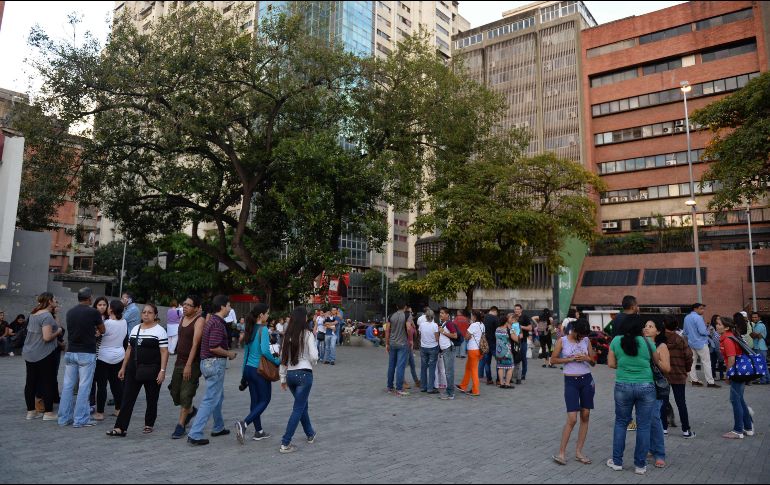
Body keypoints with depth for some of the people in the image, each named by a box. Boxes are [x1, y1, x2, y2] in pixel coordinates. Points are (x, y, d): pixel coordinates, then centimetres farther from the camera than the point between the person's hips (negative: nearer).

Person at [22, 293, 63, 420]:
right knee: (48, 383, 1)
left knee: (31, 382, 13)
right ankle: (48, 412, 6)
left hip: (29, 354, 9)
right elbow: (47, 337, -25)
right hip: (44, 355, -8)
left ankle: (30, 411, 22)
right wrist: (58, 332, -6)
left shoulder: (33, 313, 8)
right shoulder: (47, 316, -19)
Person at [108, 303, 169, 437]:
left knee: (151, 400, 7)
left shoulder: (160, 331, -6)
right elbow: (129, 349, 16)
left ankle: (149, 425, 22)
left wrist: (162, 371, -18)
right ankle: (120, 428, 2)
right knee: (127, 398, 0)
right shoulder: (135, 329, 12)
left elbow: (164, 352, -11)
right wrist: (123, 367, 12)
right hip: (134, 370, 5)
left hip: (151, 371, -5)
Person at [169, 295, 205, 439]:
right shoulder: (183, 318, 8)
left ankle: (180, 425, 9)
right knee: (175, 391, 14)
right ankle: (190, 410, 39)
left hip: (192, 364, -8)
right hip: (179, 361, 8)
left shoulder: (200, 320, -14)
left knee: (186, 395, -3)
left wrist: (189, 365, -25)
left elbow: (195, 344, -21)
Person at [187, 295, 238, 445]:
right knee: (211, 399, -6)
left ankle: (218, 428, 33)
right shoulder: (218, 323, -19)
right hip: (215, 363, -11)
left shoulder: (212, 321, 13)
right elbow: (214, 347, -25)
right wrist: (229, 354, -11)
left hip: (209, 362, 11)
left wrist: (227, 353, 14)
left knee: (218, 396, 21)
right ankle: (195, 434, -5)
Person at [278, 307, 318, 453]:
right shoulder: (307, 335, -10)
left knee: (303, 405, 22)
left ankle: (310, 434, 37)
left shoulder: (287, 336, 3)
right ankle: (285, 444, -1)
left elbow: (283, 358, 6)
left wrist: (283, 378, 14)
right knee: (298, 409, 1)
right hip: (304, 374, -6)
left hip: (290, 374, 6)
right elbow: (314, 356, -12)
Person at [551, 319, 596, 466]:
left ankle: (578, 452, 17)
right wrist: (570, 359, -14)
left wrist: (587, 358, -12)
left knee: (585, 416, 6)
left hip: (587, 380, 4)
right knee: (572, 419, -8)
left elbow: (594, 362, 10)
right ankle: (561, 452, 3)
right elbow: (553, 359, -2)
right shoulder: (562, 341, -6)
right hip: (571, 381, -4)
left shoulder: (586, 341, 4)